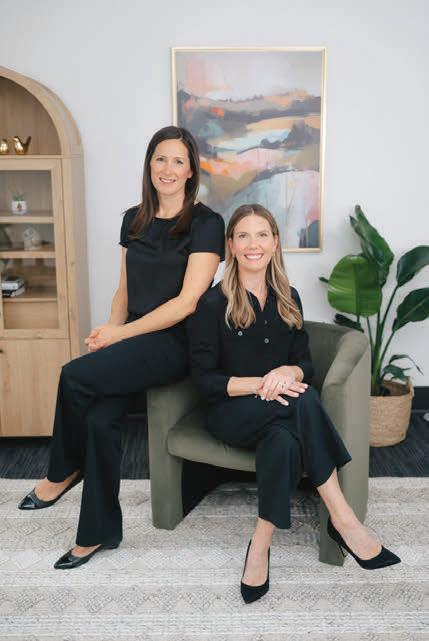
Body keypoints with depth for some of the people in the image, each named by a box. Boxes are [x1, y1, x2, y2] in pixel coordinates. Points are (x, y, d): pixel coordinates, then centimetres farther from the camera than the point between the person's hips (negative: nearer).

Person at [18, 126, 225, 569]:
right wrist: (110, 329, -4)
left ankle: (64, 471, 5)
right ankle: (99, 532, 4)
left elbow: (187, 301, -14)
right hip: (132, 340, 5)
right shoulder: (134, 220, 14)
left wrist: (120, 333, -14)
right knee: (99, 417, -19)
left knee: (75, 375, -25)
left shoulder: (206, 223, -6)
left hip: (175, 341, -5)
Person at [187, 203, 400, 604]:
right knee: (303, 401, -33)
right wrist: (259, 384, -22)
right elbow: (204, 379, -8)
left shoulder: (288, 300, 9)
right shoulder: (212, 304, -6)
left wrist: (287, 372, -16)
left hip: (278, 414, 4)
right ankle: (342, 519, -25)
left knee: (284, 439, -34)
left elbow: (305, 366, 9)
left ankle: (260, 546, -23)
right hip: (231, 413, -4)